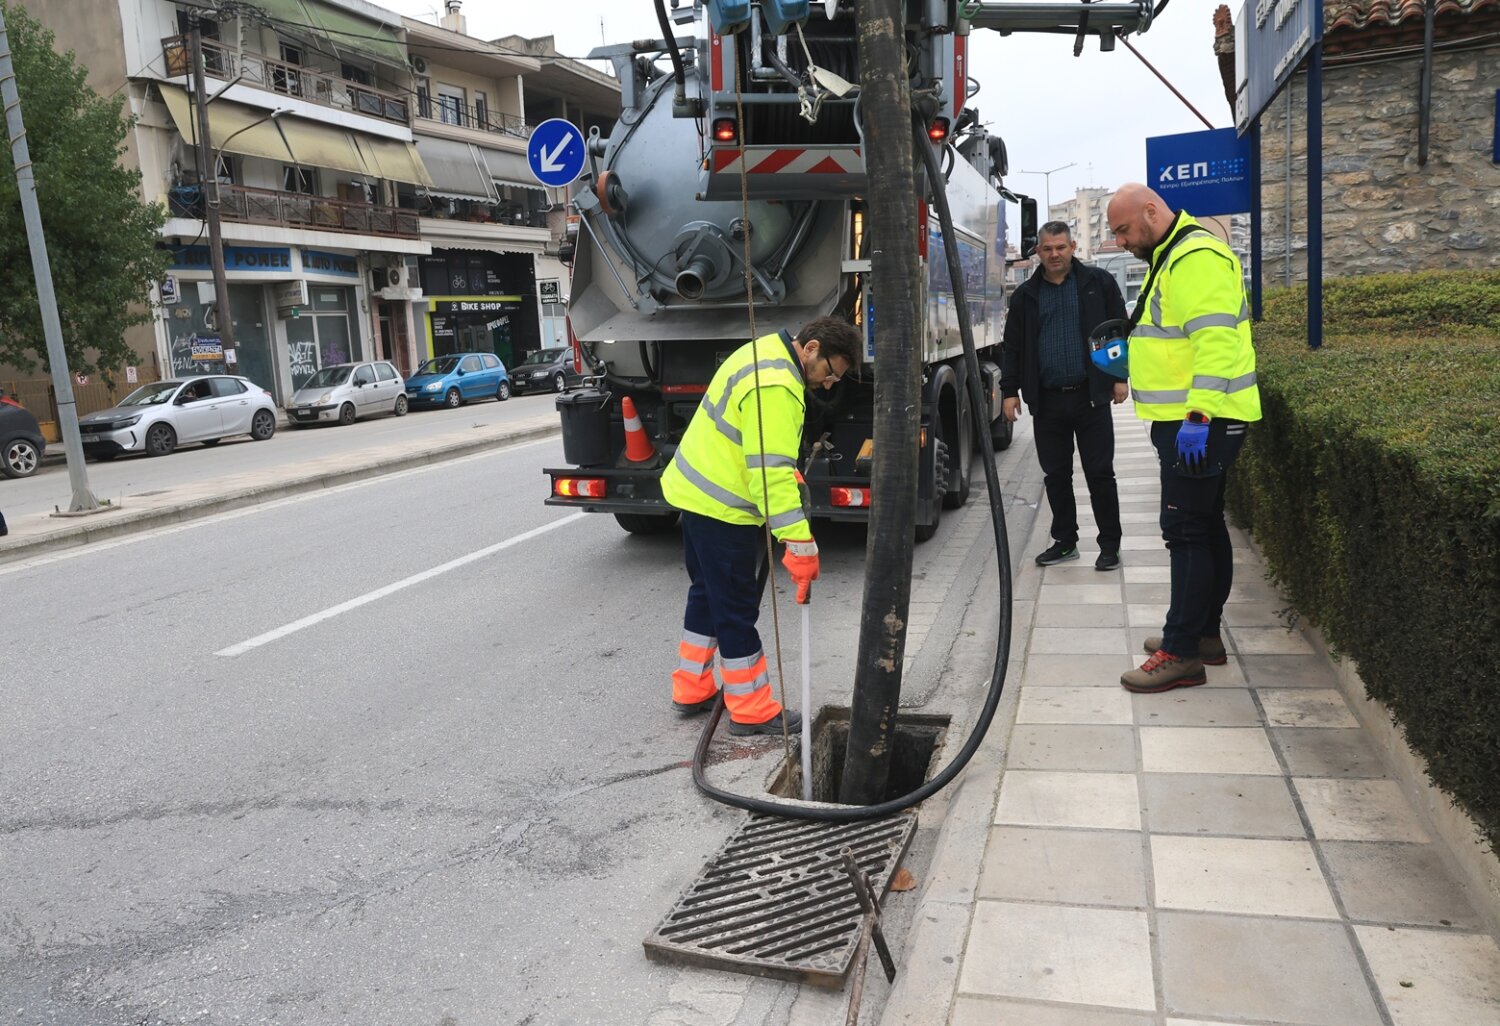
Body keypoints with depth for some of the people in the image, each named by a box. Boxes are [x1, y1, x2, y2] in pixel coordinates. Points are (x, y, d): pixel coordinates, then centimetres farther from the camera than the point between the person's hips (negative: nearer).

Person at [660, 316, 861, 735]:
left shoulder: (767, 353, 8)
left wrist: (790, 473, 21)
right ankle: (751, 711, 12)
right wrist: (801, 545, -28)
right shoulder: (775, 387, -25)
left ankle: (691, 691, 31)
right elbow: (771, 474, -29)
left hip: (696, 492, 11)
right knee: (737, 608, 0)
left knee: (708, 594, 20)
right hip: (721, 508, -11)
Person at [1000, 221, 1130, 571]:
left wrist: (1119, 377, -2)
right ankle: (1065, 541, 21)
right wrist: (1009, 391, 5)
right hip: (1048, 401, 3)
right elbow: (1013, 347, 11)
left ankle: (1110, 545, 12)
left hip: (1091, 397, -3)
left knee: (1100, 473, 1)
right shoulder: (1026, 295, 10)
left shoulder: (1099, 283, 3)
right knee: (1056, 475, 9)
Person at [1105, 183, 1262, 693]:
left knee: (1187, 530, -9)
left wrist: (1198, 416, -30)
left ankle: (1182, 653, -5)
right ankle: (1204, 633, 26)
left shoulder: (1197, 258, -16)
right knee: (1205, 525, 16)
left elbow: (1214, 340, -26)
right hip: (1187, 420, 11)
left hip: (1200, 422, -11)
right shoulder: (1169, 259, 19)